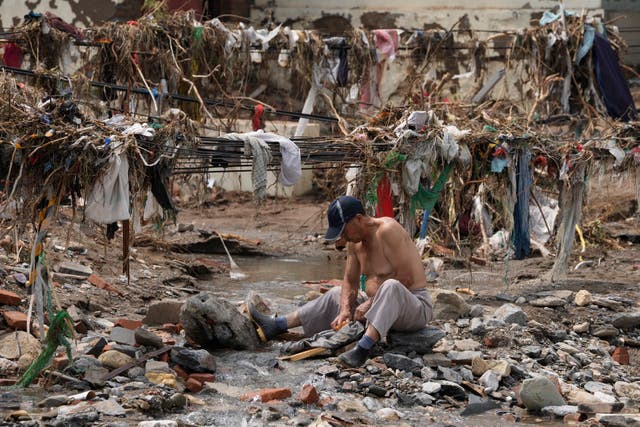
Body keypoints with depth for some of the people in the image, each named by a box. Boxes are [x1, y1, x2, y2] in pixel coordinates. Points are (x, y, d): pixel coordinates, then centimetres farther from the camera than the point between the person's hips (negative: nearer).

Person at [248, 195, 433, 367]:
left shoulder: (387, 231, -21)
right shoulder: (354, 241, 6)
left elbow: (406, 277, -25)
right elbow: (350, 282, 9)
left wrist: (371, 302, -21)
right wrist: (345, 310, -10)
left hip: (415, 305, -9)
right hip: (383, 304, 9)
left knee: (391, 287, -40)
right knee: (337, 295, 16)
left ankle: (363, 349, -48)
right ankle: (276, 326, 14)